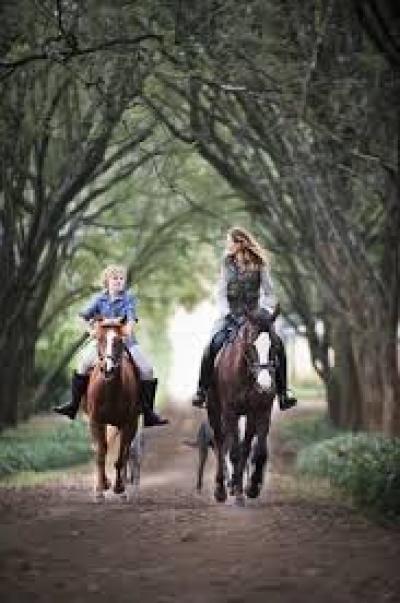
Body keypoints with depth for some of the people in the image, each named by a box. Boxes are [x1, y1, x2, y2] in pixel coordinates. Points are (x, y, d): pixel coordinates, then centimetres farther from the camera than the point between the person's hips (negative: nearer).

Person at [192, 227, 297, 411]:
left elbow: (268, 293, 4)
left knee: (278, 345, -20)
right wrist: (227, 314, -12)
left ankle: (282, 392, -11)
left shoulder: (259, 265, 2)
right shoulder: (228, 264, 5)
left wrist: (264, 311, -12)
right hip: (231, 314, 0)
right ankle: (202, 390, -14)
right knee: (213, 346, -24)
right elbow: (221, 294, 2)